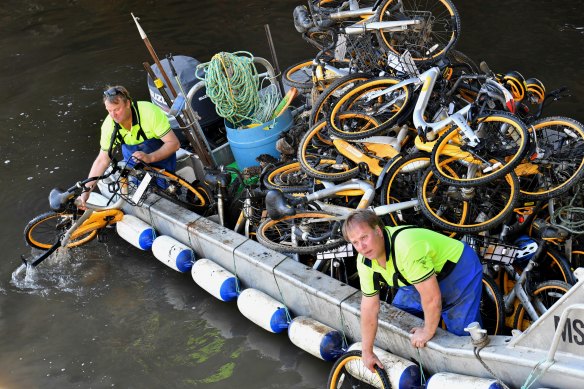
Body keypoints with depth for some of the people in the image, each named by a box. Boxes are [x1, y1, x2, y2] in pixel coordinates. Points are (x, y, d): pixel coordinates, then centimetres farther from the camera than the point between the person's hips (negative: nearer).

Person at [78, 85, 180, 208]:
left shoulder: (150, 112, -37)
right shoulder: (109, 125, -24)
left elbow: (174, 143, -32)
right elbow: (102, 160, -15)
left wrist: (149, 158, -45)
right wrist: (86, 191, -22)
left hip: (161, 153, -3)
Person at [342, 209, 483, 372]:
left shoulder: (405, 247, -39)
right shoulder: (364, 261, -12)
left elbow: (432, 297, -34)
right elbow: (369, 308, -3)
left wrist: (428, 332, -18)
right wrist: (367, 353, 1)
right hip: (425, 277, 8)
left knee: (462, 335, -11)